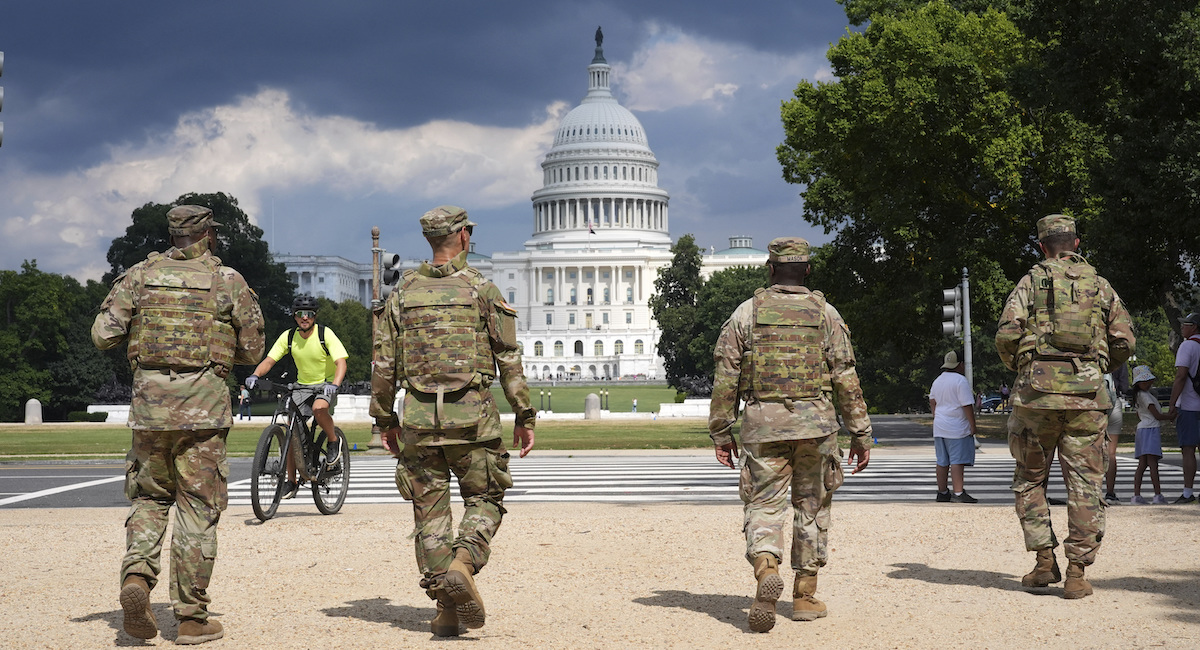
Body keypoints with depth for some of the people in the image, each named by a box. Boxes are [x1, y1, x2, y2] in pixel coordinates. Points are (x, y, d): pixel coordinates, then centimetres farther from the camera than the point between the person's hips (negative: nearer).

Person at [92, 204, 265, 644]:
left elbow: (103, 335, 1)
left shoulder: (140, 275, 6)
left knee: (148, 496, 17)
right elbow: (252, 350, 6)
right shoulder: (229, 282, 2)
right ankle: (192, 618, 5)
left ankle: (137, 575, -8)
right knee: (198, 509, 3)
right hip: (203, 408, -2)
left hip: (149, 401, 2)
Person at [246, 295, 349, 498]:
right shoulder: (289, 337, -5)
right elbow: (269, 360, -8)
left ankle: (333, 442, -6)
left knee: (319, 408, -36)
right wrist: (255, 375, -29)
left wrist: (335, 384, -43)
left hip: (326, 384, -4)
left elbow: (341, 362, -25)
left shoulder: (325, 334, -16)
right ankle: (291, 480, 1)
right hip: (303, 386, 4)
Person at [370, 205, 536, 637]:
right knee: (484, 499, 10)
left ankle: (446, 609, 5)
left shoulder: (403, 293, 7)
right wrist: (524, 416, 3)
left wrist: (385, 419, 16)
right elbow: (509, 359, -3)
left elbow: (383, 364, 6)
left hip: (418, 418, 2)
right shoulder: (482, 289, -1)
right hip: (472, 415, -2)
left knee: (430, 511, 8)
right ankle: (463, 562, -19)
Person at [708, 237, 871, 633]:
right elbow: (846, 379, 0)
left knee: (764, 505, 2)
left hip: (763, 425, 0)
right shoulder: (826, 314, 3)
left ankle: (766, 570, -26)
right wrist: (860, 433, 6)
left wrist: (721, 432, 8)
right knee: (812, 507, 12)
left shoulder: (747, 312, 2)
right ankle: (805, 596, 16)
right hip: (815, 422, 1)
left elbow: (726, 377, 1)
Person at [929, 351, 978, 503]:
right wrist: (973, 426, -10)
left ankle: (942, 492, 15)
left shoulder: (937, 381, 13)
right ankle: (958, 493, -14)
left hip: (940, 427, 8)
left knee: (942, 461, 11)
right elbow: (967, 406, -15)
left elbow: (932, 403, 22)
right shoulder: (960, 381, -13)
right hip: (957, 428, -8)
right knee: (957, 461, -10)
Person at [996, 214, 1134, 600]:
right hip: (1087, 394, 1)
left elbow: (1006, 336, -6)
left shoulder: (1031, 282, 5)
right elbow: (1124, 341, 8)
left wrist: (1019, 368, 13)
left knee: (1030, 479, 14)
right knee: (1084, 484, 4)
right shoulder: (1099, 286, 11)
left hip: (1038, 392, -1)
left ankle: (1045, 561, 7)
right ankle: (1077, 573, 0)